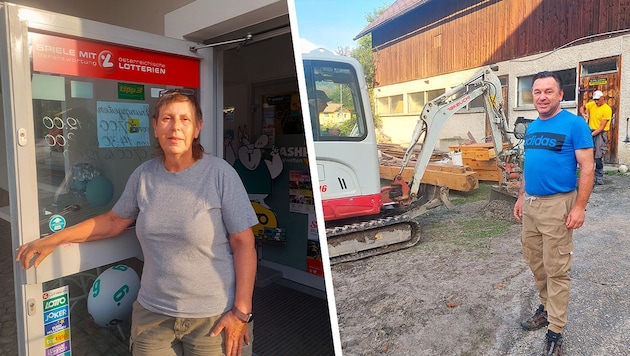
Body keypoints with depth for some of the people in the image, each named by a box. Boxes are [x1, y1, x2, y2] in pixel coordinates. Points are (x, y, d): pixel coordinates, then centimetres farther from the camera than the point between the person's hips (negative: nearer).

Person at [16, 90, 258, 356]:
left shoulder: (220, 174, -14)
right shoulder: (143, 175, 0)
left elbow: (243, 243, -12)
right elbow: (114, 221, 15)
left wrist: (241, 311, -13)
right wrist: (53, 240, 11)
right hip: (152, 313, 4)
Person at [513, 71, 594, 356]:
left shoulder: (574, 124, -10)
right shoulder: (531, 127, 11)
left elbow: (586, 167, -13)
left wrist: (580, 206, -17)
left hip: (556, 205, -7)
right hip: (530, 204, 7)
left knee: (556, 269, 1)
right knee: (535, 261, 16)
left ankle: (555, 331, 13)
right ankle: (546, 308, 36)